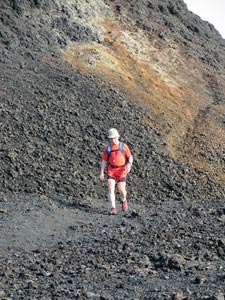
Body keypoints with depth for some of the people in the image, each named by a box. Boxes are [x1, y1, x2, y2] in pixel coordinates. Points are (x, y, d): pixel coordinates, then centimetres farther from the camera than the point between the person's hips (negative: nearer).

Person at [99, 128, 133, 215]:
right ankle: (113, 208, -15)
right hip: (111, 171, 1)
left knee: (121, 190, -3)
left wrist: (129, 164, -16)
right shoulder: (107, 148, 6)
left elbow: (130, 157, 5)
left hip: (121, 171, -1)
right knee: (110, 188, -14)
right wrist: (102, 173, 2)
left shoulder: (123, 146, 2)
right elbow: (104, 161, 9)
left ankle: (124, 200, 31)